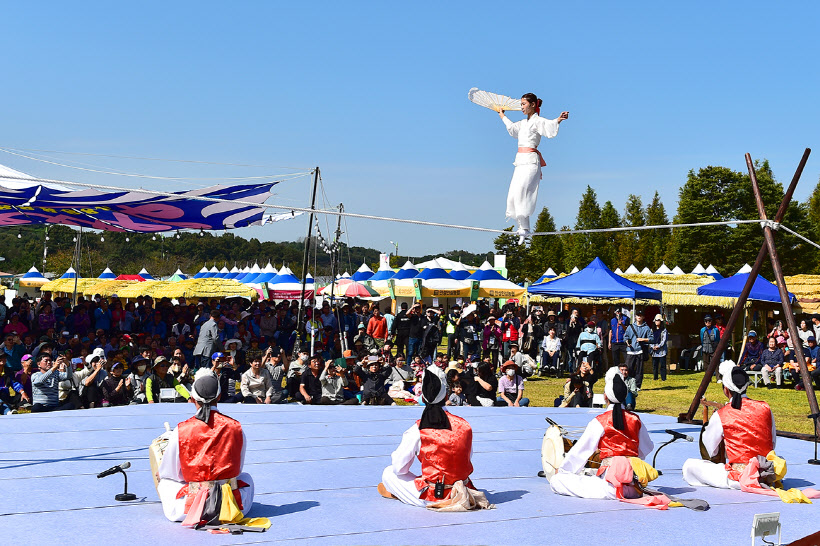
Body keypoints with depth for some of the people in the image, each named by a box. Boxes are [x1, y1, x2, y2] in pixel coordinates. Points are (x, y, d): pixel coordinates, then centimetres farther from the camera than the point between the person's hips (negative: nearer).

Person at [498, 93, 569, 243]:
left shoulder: (538, 121, -2)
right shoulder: (524, 123, 23)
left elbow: (549, 126, -23)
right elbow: (512, 128, 44)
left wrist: (558, 120, -43)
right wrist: (503, 117, 59)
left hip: (531, 160, -8)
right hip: (520, 161, 8)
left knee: (520, 191, -19)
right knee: (513, 195, 0)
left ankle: (525, 229, -19)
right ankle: (522, 226, 6)